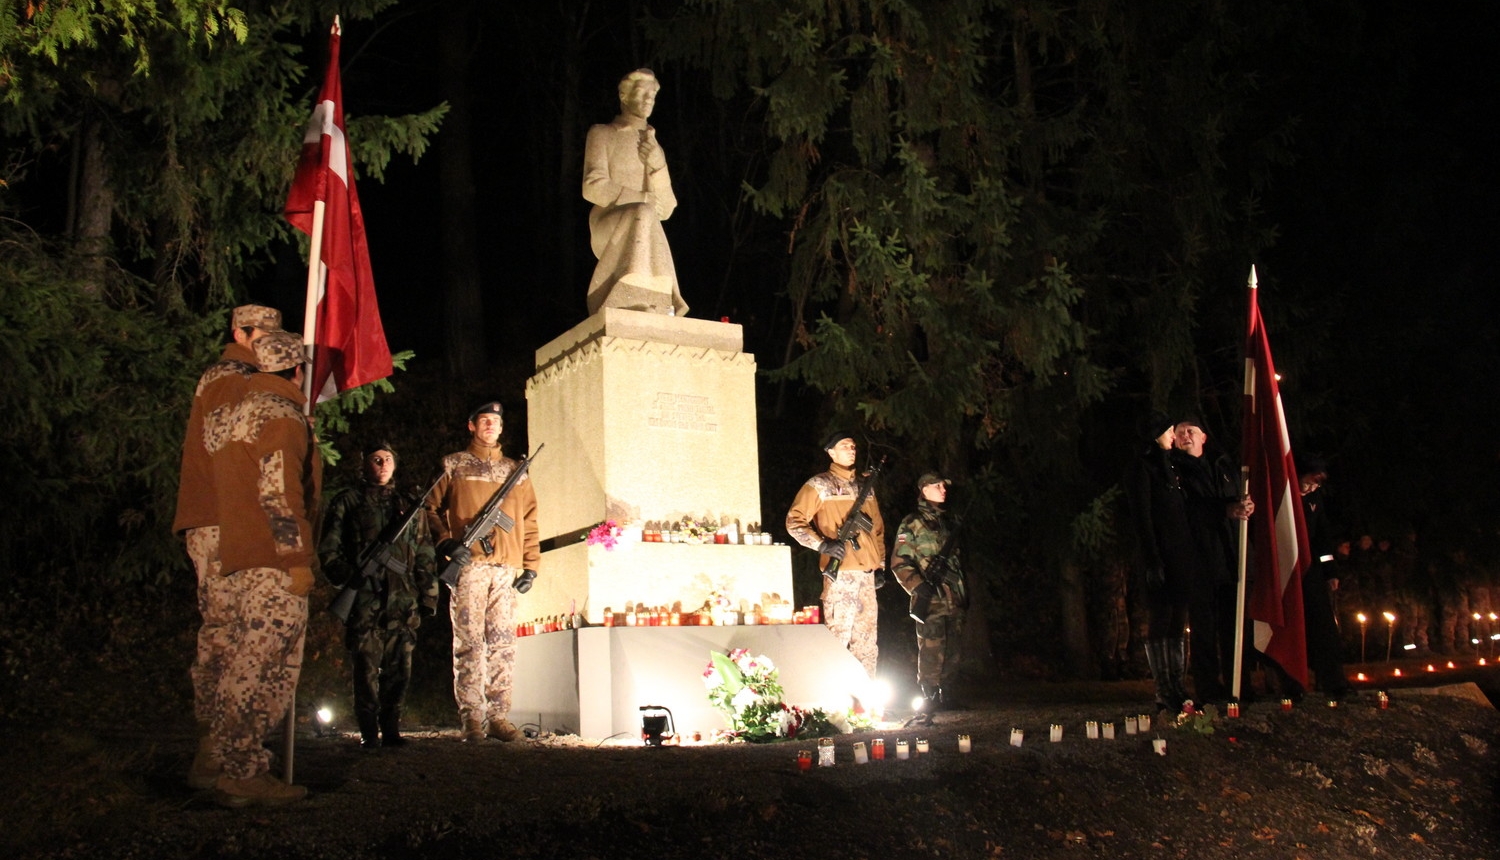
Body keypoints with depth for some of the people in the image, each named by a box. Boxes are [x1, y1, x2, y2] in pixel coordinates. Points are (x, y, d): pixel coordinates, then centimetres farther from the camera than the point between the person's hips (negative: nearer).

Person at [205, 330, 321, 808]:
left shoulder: (232, 415, 21)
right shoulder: (280, 415, -8)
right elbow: (278, 494, -17)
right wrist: (298, 560, -16)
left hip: (240, 561, 10)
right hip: (274, 563, -10)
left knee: (247, 670, 12)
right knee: (265, 673, -8)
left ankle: (241, 770, 15)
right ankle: (243, 776, -8)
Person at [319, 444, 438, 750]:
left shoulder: (410, 506, 17)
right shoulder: (347, 502, 9)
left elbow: (424, 557, 17)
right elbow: (328, 550, 5)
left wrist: (428, 596, 10)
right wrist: (351, 578, -9)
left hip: (403, 602, 3)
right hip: (363, 601, -3)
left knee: (400, 669, 3)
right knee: (366, 670, -2)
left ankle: (391, 729, 13)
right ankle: (369, 733, 7)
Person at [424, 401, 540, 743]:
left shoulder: (516, 471, 19)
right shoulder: (453, 466, 13)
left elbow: (529, 522, 16)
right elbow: (431, 508, 8)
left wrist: (530, 565, 7)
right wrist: (447, 542, -8)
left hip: (507, 568, 3)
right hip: (468, 566, -2)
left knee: (503, 645, 0)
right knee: (469, 643, -5)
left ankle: (499, 715, 3)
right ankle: (472, 716, -2)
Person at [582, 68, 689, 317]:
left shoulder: (654, 148, 24)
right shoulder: (602, 134, 12)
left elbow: (665, 210, 13)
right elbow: (594, 187, -4)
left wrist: (657, 164, -1)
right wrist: (645, 199, -5)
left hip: (646, 232, 4)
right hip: (609, 228, -4)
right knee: (642, 213, -35)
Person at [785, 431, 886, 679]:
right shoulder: (819, 485, 0)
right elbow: (794, 522, -5)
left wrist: (880, 565, 15)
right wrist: (823, 544, -16)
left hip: (867, 574, 6)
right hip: (840, 574, -6)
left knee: (867, 643, 10)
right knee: (839, 637, -6)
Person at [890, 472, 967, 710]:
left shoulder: (950, 522, 19)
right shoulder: (912, 524, -2)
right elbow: (900, 563, -8)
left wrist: (965, 590, 20)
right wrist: (918, 587, -18)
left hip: (954, 599, 7)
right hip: (930, 599, -7)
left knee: (952, 650, 9)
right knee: (931, 650, -8)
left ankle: (947, 697, 17)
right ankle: (929, 697, -1)